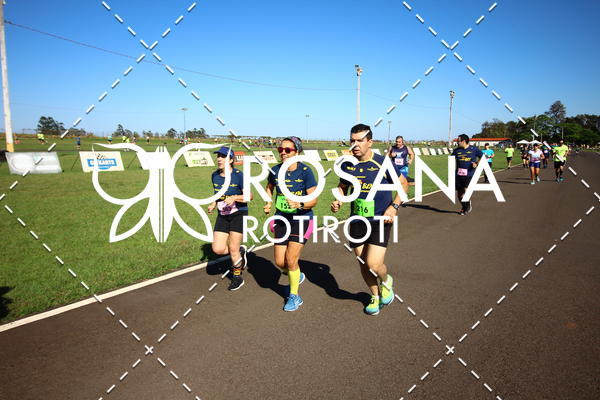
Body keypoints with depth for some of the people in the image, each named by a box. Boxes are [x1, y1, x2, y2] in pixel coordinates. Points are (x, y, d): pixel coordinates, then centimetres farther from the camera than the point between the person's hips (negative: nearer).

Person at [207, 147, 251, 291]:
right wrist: (213, 204, 1)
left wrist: (234, 198, -27)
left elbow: (249, 195, -12)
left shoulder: (238, 175, -14)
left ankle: (237, 277, 21)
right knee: (218, 249, -4)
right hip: (222, 215, 6)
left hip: (238, 214, -5)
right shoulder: (215, 175, 4)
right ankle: (240, 251, 26)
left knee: (233, 249, -2)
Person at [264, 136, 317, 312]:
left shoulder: (305, 171, -14)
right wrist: (268, 203, 3)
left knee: (291, 259, -8)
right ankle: (297, 276, 40)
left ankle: (294, 296, 16)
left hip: (301, 219, -4)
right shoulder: (275, 170, -2)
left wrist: (299, 205, -31)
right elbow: (269, 187, 20)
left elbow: (313, 200, -13)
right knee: (280, 262, 5)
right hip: (281, 219, 4)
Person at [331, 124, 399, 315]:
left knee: (374, 264, -14)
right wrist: (338, 201, -2)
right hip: (357, 221, 4)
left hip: (380, 220, -4)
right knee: (363, 264, 12)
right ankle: (376, 296, 38)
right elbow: (343, 186, 18)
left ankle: (386, 281, 23)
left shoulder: (383, 163, -11)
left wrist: (394, 206, -12)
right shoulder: (347, 165, 1)